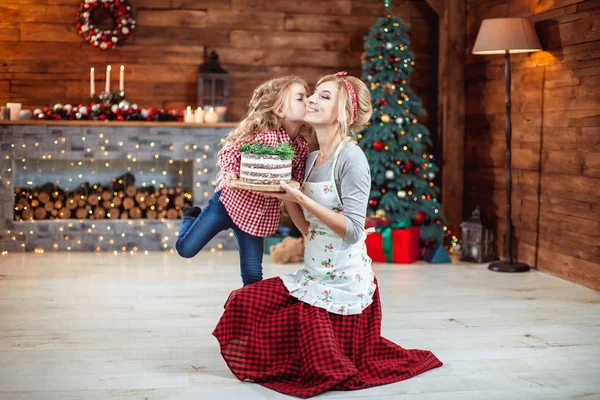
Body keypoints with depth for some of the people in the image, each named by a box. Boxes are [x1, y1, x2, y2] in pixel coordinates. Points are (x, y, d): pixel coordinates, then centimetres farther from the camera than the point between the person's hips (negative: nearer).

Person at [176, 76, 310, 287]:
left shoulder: (302, 147, -5)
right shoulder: (261, 133, -21)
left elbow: (297, 179, 4)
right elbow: (229, 152, -14)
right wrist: (229, 173, -32)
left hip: (259, 214, 3)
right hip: (230, 200, -3)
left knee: (252, 274, 3)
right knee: (185, 248, 6)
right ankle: (191, 217, 37)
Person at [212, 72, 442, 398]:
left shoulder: (351, 157, -16)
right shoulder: (312, 159, 8)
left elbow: (353, 229, -22)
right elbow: (308, 228, 9)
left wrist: (301, 198, -24)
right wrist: (285, 196, -3)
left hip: (344, 284, -8)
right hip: (313, 276, 8)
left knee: (326, 370, -1)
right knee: (243, 302, -3)